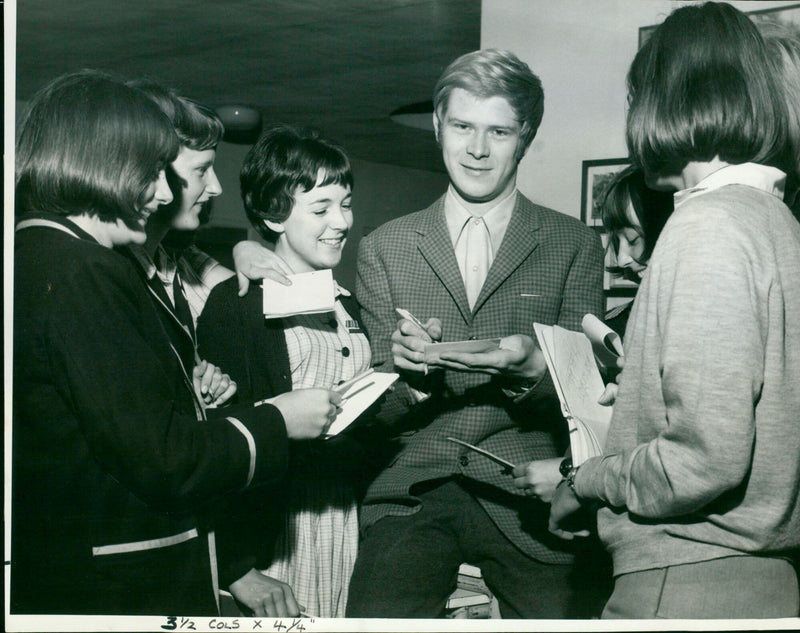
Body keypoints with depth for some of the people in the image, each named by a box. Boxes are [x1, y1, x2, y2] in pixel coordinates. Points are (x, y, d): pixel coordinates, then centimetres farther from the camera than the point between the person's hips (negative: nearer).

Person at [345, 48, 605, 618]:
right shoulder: (385, 248, 12)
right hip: (413, 495, 0)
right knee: (376, 615, -21)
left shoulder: (575, 244, 9)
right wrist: (409, 371, -11)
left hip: (526, 499, 0)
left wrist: (530, 368, -16)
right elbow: (377, 411, 11)